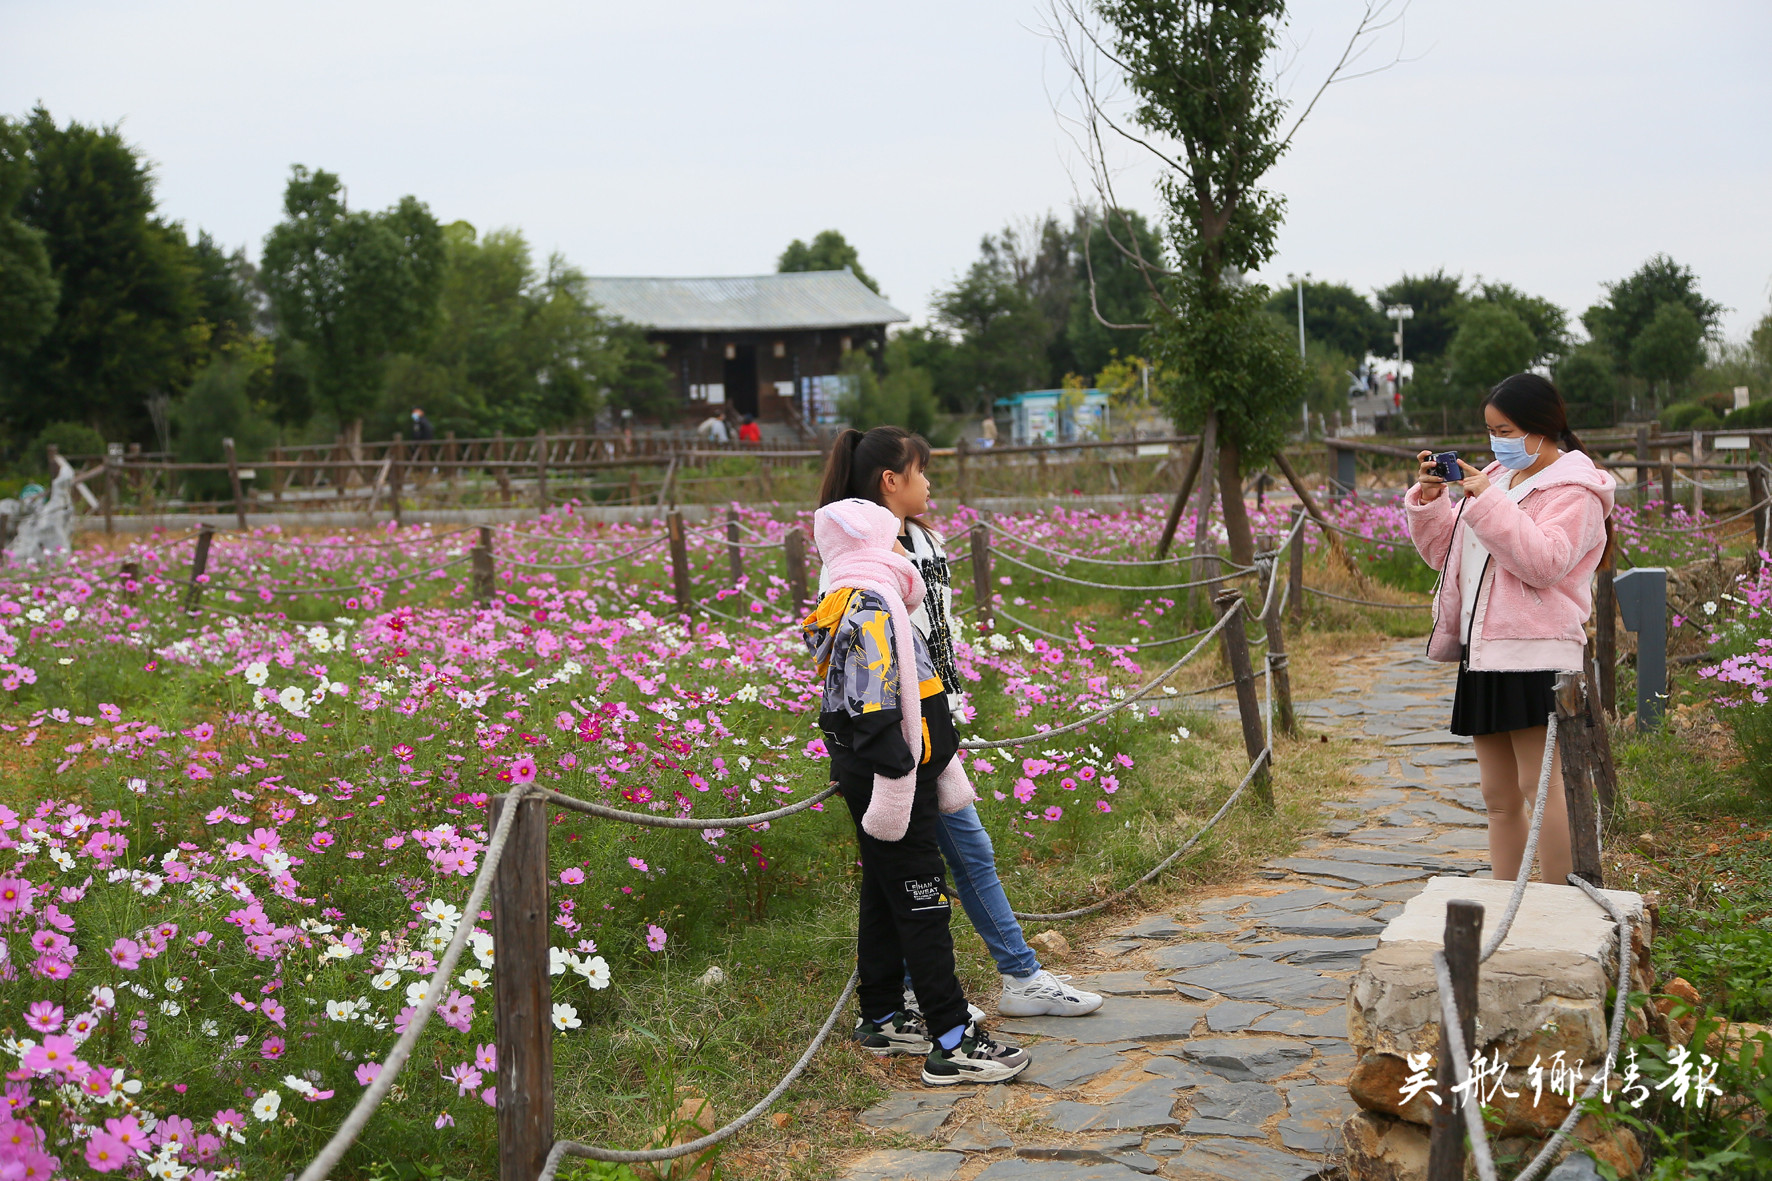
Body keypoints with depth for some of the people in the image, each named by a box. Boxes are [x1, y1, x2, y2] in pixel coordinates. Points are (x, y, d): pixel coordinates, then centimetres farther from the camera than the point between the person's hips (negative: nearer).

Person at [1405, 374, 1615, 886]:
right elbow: (1444, 551, 22)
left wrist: (1489, 502, -21)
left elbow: (1544, 561, -21)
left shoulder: (1573, 489, -4)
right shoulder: (1496, 477, 20)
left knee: (1539, 787, -9)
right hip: (1482, 651, 8)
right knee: (1499, 796, 10)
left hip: (1534, 653, -8)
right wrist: (1430, 499, 6)